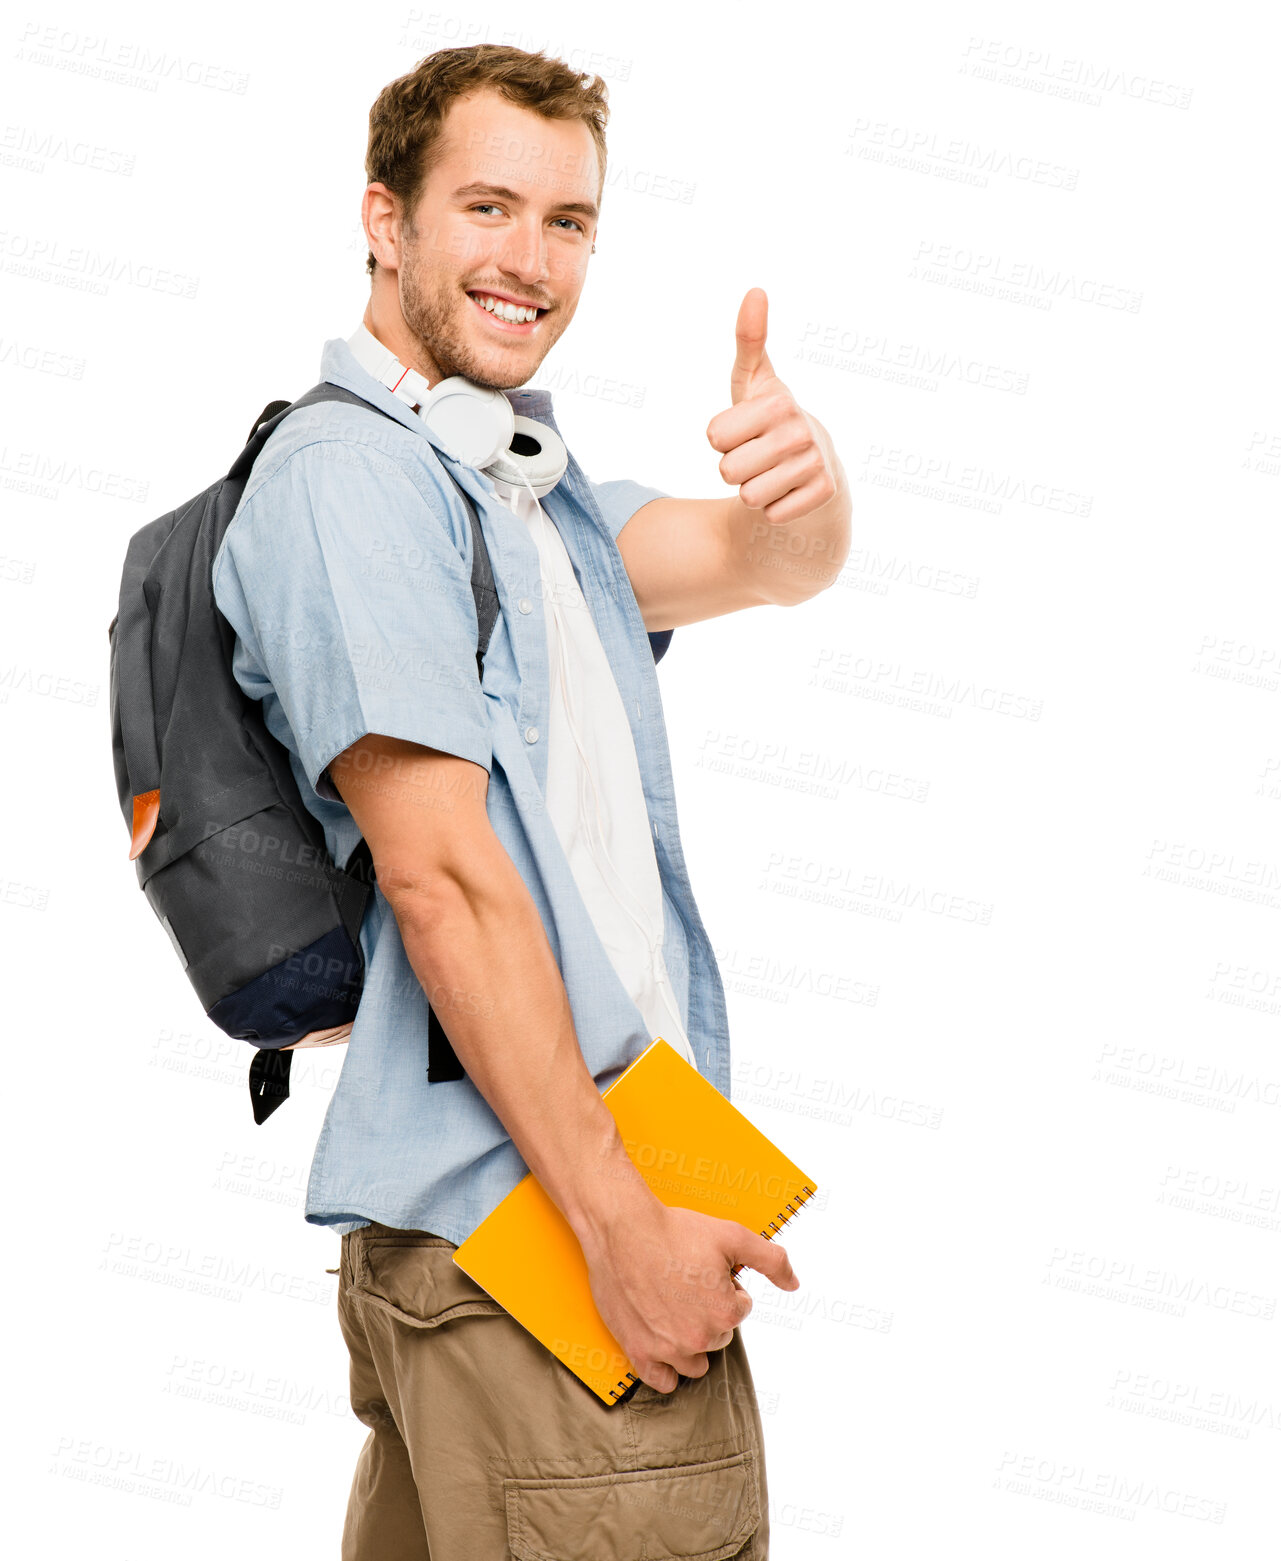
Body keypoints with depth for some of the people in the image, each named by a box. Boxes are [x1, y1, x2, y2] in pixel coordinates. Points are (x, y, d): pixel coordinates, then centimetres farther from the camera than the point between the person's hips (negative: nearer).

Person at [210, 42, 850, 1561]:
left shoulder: (530, 493, 19)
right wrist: (623, 1225, -19)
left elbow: (771, 565, 2)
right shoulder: (347, 473, -11)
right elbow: (440, 873, -18)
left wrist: (800, 469, -23)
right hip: (533, 1219, -9)